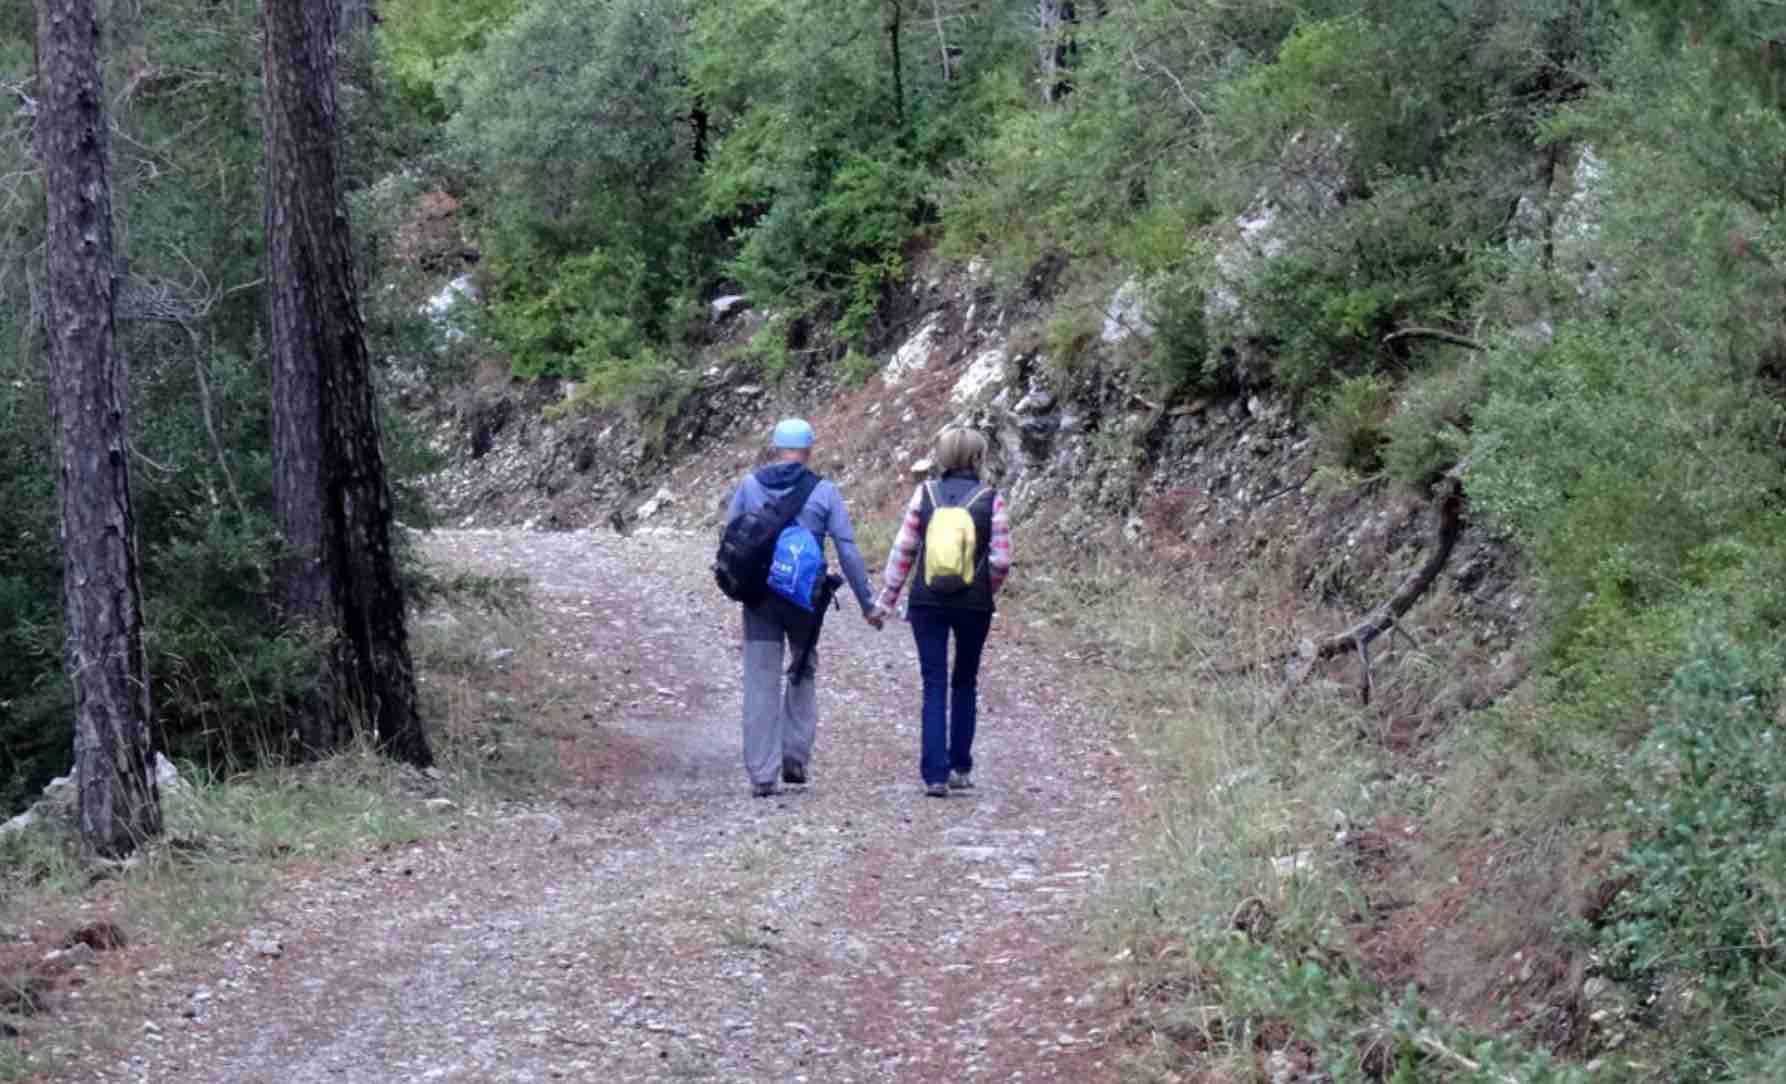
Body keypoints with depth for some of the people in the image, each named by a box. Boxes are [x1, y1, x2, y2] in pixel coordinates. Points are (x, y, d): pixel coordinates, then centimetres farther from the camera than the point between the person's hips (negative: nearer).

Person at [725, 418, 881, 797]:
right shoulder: (824, 492, -3)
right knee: (803, 674, 20)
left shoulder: (749, 485, 1)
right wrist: (868, 603, 3)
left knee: (761, 682, 3)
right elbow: (848, 551, -4)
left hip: (759, 596, 1)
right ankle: (795, 757, 13)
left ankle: (762, 774, 0)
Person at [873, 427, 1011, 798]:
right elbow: (1001, 559, -7)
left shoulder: (925, 494, -1)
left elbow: (903, 551, 0)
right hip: (973, 606, -1)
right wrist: (986, 592, 11)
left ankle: (935, 774, -4)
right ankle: (960, 768, 23)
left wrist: (887, 598, 9)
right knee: (965, 683, 17)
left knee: (934, 686, 4)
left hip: (927, 603, 1)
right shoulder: (990, 500, -5)